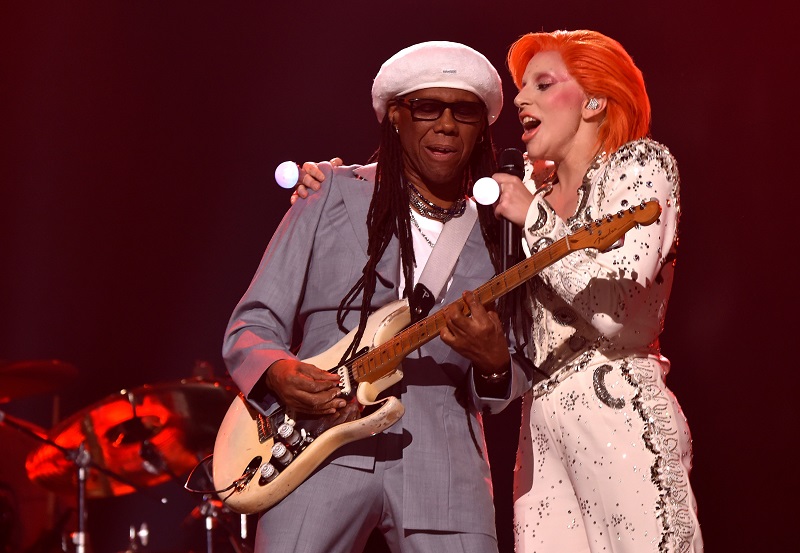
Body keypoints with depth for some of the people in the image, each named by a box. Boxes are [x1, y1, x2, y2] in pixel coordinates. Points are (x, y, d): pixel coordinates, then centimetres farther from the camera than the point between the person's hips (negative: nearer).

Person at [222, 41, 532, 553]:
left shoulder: (497, 232, 12)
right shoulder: (333, 194, 8)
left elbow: (517, 380, 14)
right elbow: (250, 328, 7)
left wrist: (494, 365, -9)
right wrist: (279, 375, -15)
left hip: (443, 464, 1)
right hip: (317, 450, -1)